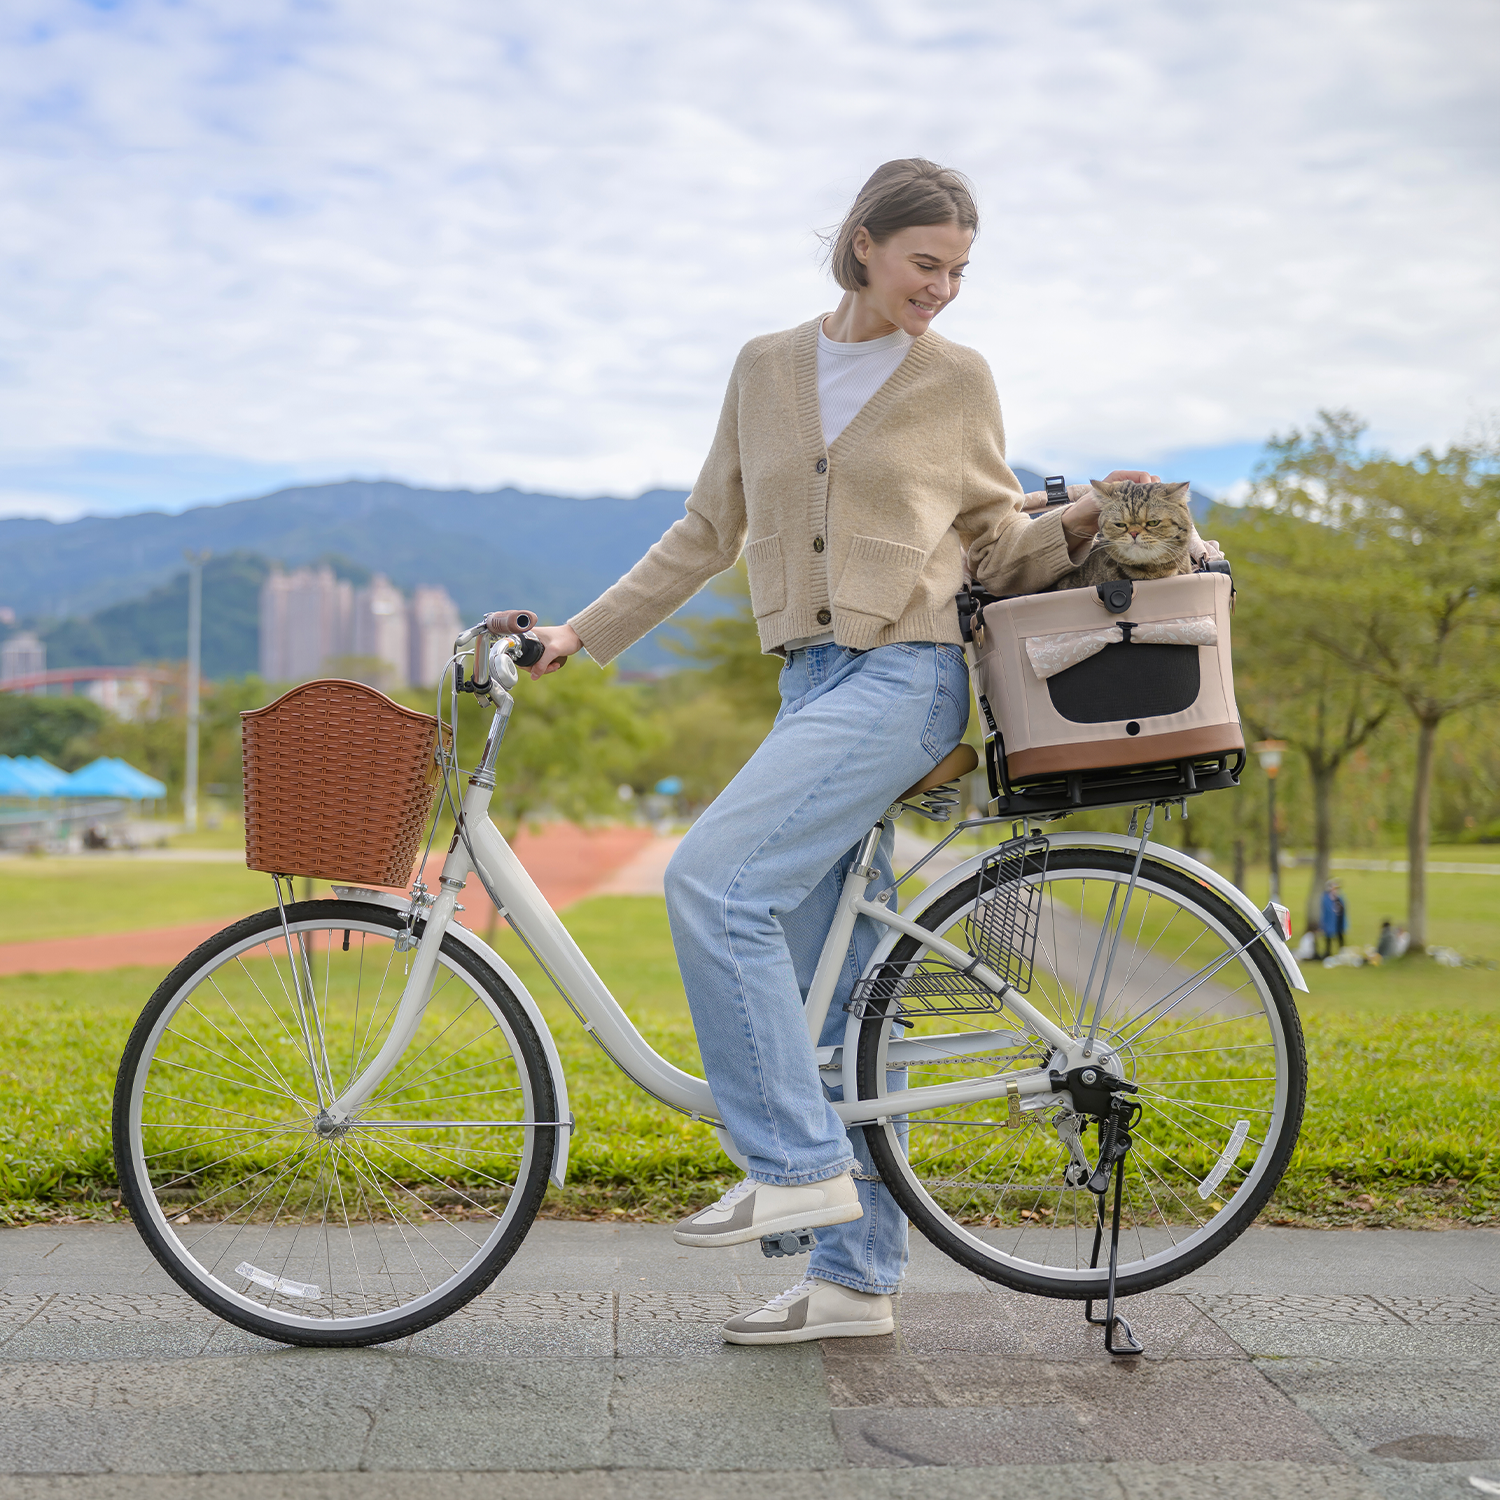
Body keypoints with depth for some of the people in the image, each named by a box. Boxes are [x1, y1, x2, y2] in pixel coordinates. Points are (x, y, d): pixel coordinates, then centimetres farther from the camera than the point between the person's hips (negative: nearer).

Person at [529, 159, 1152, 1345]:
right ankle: (857, 1277, 14)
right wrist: (584, 633, 12)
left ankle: (795, 1162, -11)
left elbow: (996, 545, 11)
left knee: (712, 882, -22)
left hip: (903, 679, -5)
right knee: (830, 985, 5)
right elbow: (708, 534, 16)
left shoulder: (959, 378, 4)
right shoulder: (767, 369, 13)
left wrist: (1083, 523, -8)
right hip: (813, 681, 5)